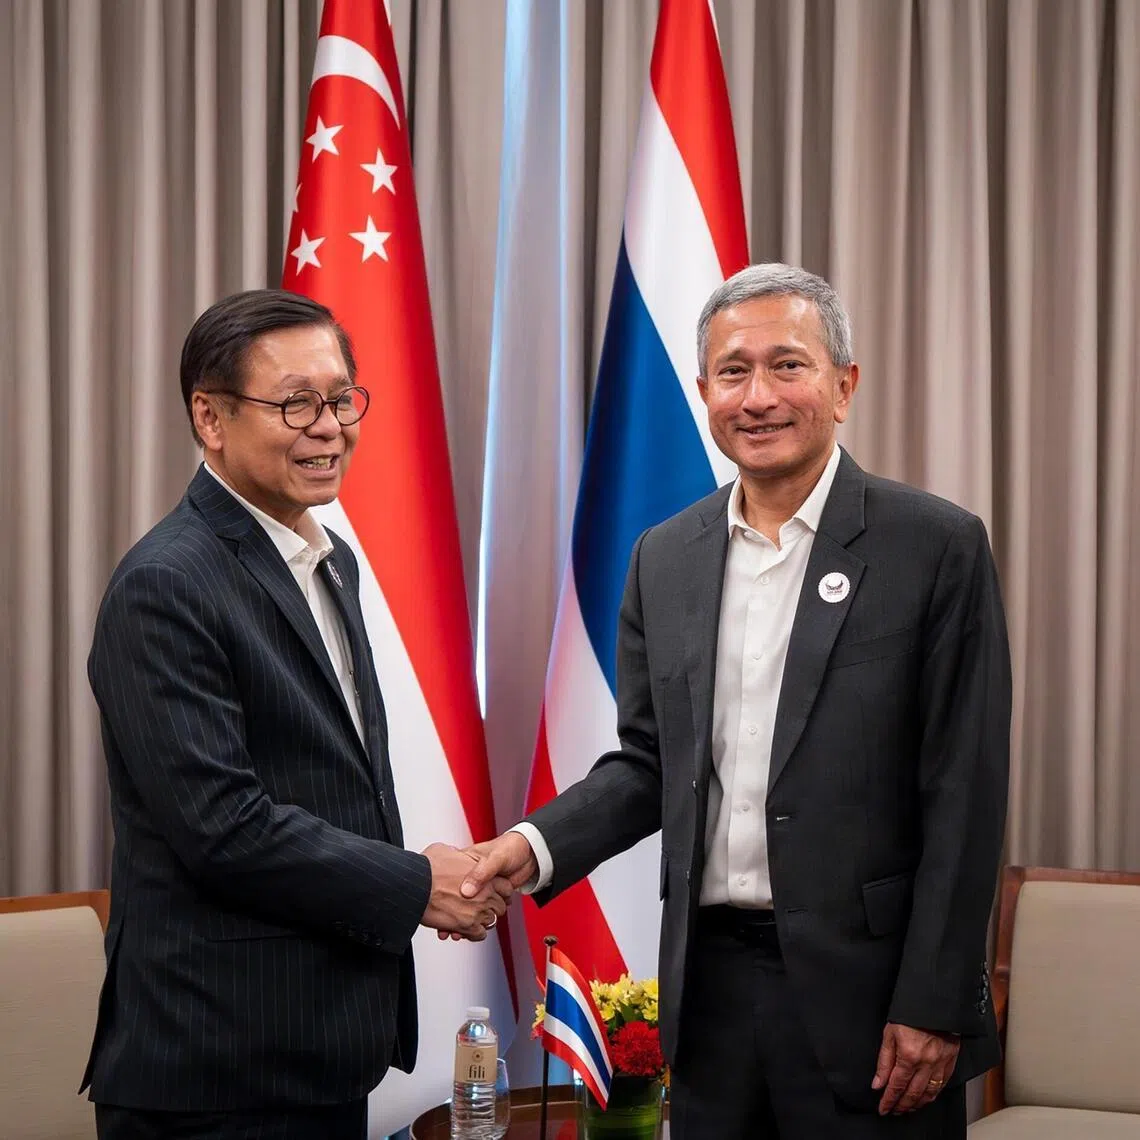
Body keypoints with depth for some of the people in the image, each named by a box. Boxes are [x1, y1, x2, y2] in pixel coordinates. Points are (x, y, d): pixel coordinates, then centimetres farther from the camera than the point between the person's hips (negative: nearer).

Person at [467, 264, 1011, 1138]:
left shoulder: (938, 547, -6)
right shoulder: (665, 558, 8)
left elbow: (964, 794, -8)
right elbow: (649, 763, 12)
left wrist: (933, 1007, -12)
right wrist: (537, 845, -6)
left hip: (866, 984, -4)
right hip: (709, 985, 4)